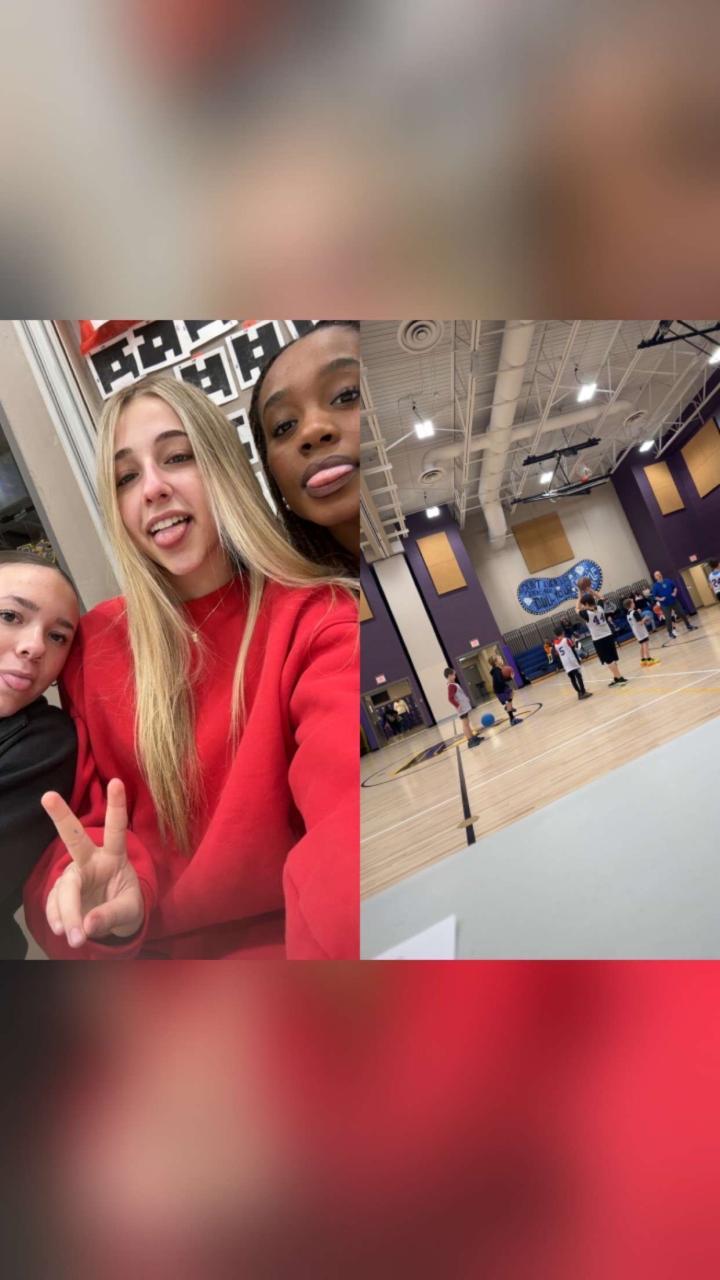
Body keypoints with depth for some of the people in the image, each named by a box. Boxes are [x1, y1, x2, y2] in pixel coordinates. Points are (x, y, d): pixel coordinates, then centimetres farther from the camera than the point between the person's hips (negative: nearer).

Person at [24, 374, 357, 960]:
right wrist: (98, 892, -16)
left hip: (284, 943, -4)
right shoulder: (95, 642, 1)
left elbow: (345, 808, -25)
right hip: (146, 948, 4)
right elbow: (84, 816, 5)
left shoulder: (319, 621, -11)